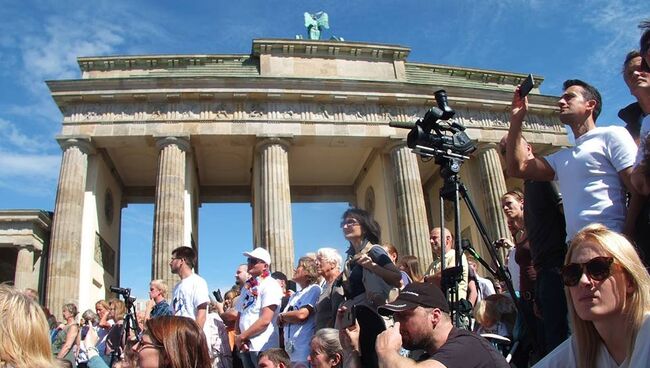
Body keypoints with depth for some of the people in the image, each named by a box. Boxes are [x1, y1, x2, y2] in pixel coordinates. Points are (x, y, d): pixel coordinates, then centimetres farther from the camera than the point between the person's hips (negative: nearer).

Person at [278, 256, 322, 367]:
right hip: (291, 350, 8)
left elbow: (301, 314, -16)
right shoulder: (295, 296, 20)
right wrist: (286, 318, -5)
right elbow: (280, 321, 17)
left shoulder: (314, 289, -4)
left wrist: (282, 316, 1)